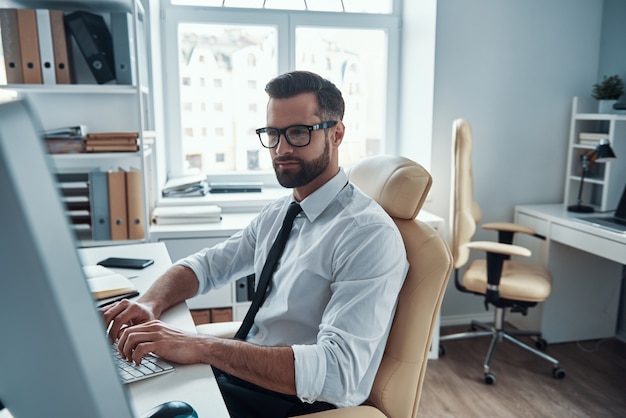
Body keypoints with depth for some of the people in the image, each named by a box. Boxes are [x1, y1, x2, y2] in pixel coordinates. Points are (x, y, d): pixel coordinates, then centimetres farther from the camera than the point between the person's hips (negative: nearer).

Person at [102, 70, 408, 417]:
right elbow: (207, 265, 12)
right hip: (241, 374, 7)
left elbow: (337, 372, -29)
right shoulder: (278, 213, 6)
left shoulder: (370, 235, -21)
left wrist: (201, 347, -32)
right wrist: (151, 303, -9)